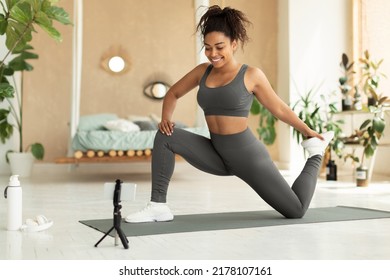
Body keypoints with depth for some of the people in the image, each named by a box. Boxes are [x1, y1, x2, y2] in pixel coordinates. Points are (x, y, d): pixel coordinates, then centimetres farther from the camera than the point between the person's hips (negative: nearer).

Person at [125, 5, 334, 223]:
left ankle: (316, 154, 25)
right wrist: (166, 118, -2)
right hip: (218, 156, 4)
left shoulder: (251, 75, -9)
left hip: (248, 156, -4)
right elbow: (173, 93, 17)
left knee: (296, 211, 0)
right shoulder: (203, 71, 3)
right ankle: (159, 206, -10)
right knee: (165, 136, -13)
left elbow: (279, 109, 3)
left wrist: (308, 132, 11)